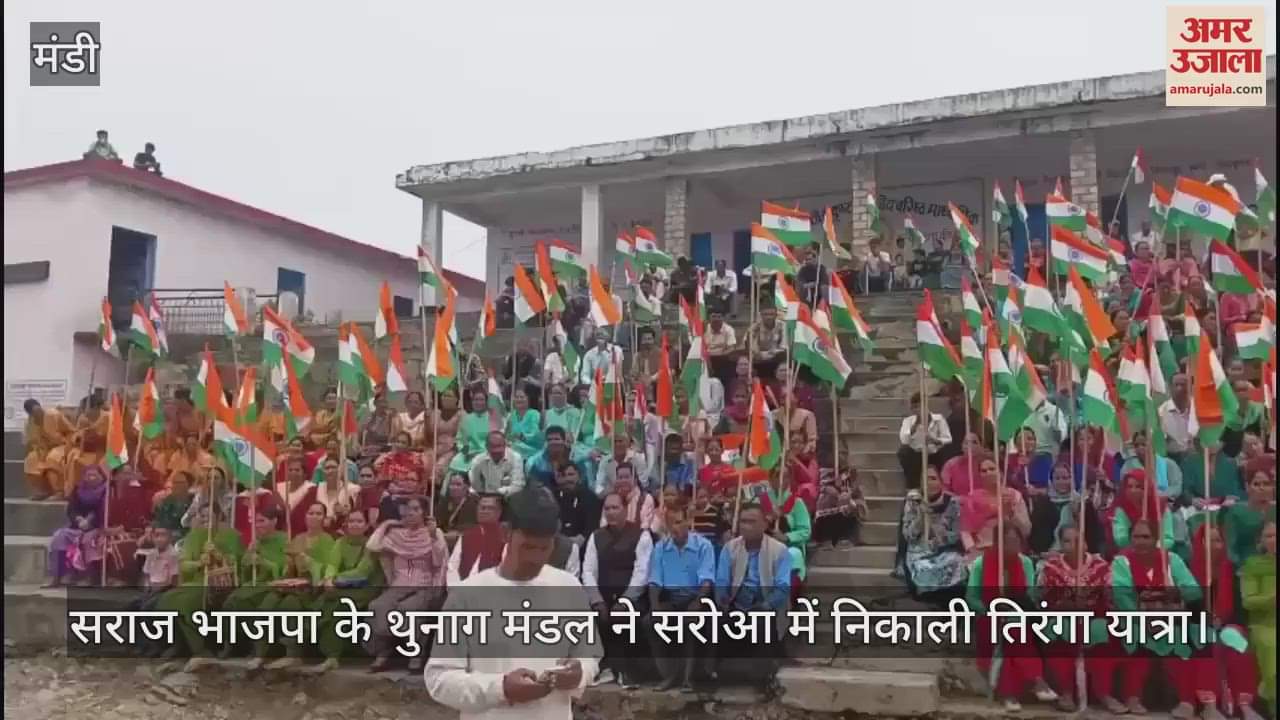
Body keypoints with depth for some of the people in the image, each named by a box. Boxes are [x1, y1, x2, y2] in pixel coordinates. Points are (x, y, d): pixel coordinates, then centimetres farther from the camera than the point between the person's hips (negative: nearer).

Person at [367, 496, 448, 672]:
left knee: (407, 608, -36)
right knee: (377, 606, -29)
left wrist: (433, 536, -17)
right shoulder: (396, 533, 12)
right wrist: (385, 525, 6)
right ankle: (382, 654, -16)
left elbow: (439, 562, -8)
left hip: (425, 587, -3)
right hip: (399, 586, 3)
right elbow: (372, 547, -3)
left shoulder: (435, 532, 3)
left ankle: (416, 655, -20)